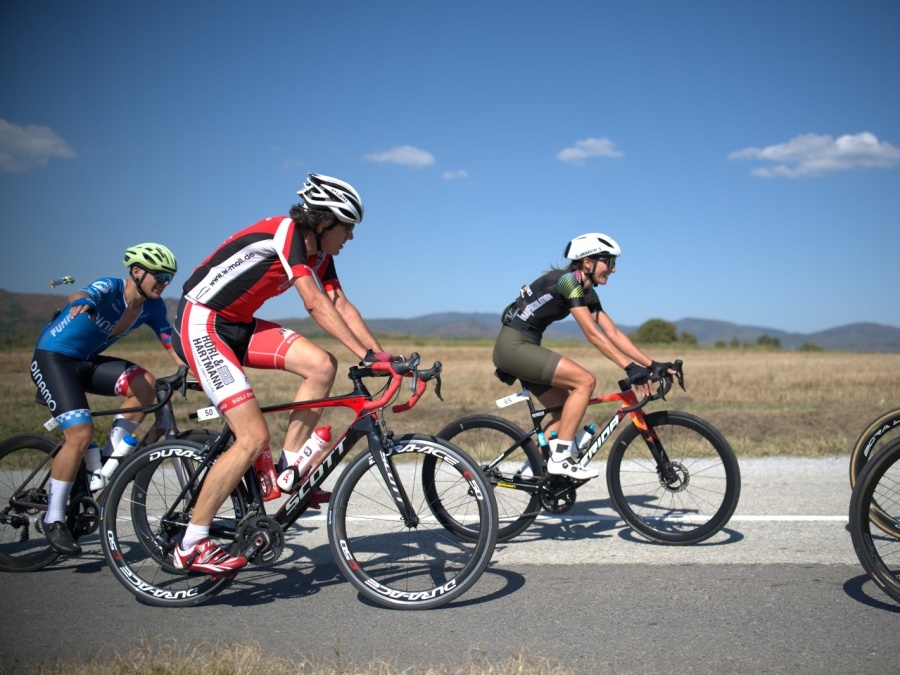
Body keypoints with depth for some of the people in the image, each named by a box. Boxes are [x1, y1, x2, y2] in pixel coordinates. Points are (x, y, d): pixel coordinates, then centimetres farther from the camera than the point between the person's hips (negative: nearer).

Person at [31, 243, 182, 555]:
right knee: (81, 433, -22)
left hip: (85, 361, 7)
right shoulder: (110, 287, -23)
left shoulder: (152, 307, -4)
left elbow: (174, 346, -4)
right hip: (51, 357, -7)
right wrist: (82, 303, -69)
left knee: (146, 384, -18)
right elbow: (79, 294, -45)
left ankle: (104, 465, -6)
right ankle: (53, 518, -6)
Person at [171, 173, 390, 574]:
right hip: (201, 325, -9)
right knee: (254, 438, -15)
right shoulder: (285, 232, -21)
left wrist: (383, 355, -9)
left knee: (322, 366, -9)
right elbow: (315, 305, -29)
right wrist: (365, 355, -32)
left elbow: (341, 306, 0)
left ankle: (289, 472, 4)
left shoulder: (319, 253, 6)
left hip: (237, 326, 9)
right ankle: (191, 547, -4)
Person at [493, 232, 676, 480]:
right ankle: (560, 459, -14)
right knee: (585, 381, -17)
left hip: (524, 348, 10)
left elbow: (614, 333, 8)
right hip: (514, 346, -10)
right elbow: (592, 334, -22)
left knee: (564, 410, 8)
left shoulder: (587, 293, 12)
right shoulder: (568, 281, -16)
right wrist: (630, 367, -25)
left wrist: (652, 364, 1)